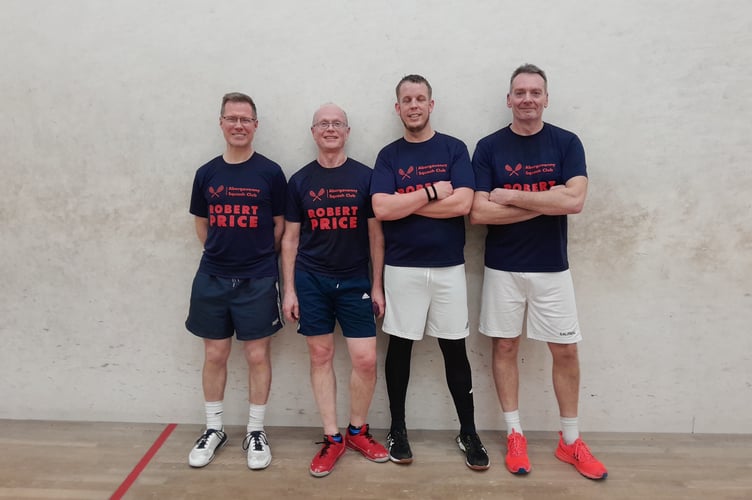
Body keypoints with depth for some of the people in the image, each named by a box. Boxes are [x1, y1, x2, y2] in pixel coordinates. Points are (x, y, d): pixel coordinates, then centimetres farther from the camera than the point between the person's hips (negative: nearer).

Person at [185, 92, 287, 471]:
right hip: (211, 279, 3)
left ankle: (255, 433, 22)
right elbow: (201, 224, 14)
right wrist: (222, 254, 9)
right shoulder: (206, 174, 5)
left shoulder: (270, 173, -3)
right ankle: (214, 429, 28)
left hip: (257, 281, -2)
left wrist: (259, 258, 4)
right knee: (214, 355, 11)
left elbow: (280, 226, 2)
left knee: (257, 356, 5)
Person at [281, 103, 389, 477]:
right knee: (320, 356, 7)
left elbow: (376, 235, 3)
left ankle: (357, 431, 22)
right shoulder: (300, 181, 4)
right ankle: (332, 438, 21)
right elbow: (290, 238, 6)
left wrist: (377, 285, 0)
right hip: (311, 280, 1)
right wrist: (289, 289, 1)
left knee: (366, 360, -3)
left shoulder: (365, 176, 1)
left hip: (355, 281, 0)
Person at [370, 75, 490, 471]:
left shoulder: (454, 149, 4)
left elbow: (462, 203, -12)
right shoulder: (388, 155, 5)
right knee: (399, 346, 8)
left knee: (454, 349, 7)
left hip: (448, 266, 0)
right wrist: (432, 192, -11)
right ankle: (397, 429, 24)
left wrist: (405, 202, -10)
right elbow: (382, 209, -10)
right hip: (401, 267, 0)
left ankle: (468, 433, 22)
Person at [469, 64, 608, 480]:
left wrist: (510, 196, -15)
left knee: (566, 351, 7)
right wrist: (546, 202, -13)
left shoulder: (566, 143, 0)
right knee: (505, 347, 7)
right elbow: (477, 212, -12)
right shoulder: (489, 147, -2)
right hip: (502, 267, 0)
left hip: (552, 267, 1)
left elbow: (574, 200, -16)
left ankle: (570, 441, 25)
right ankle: (515, 435, 24)